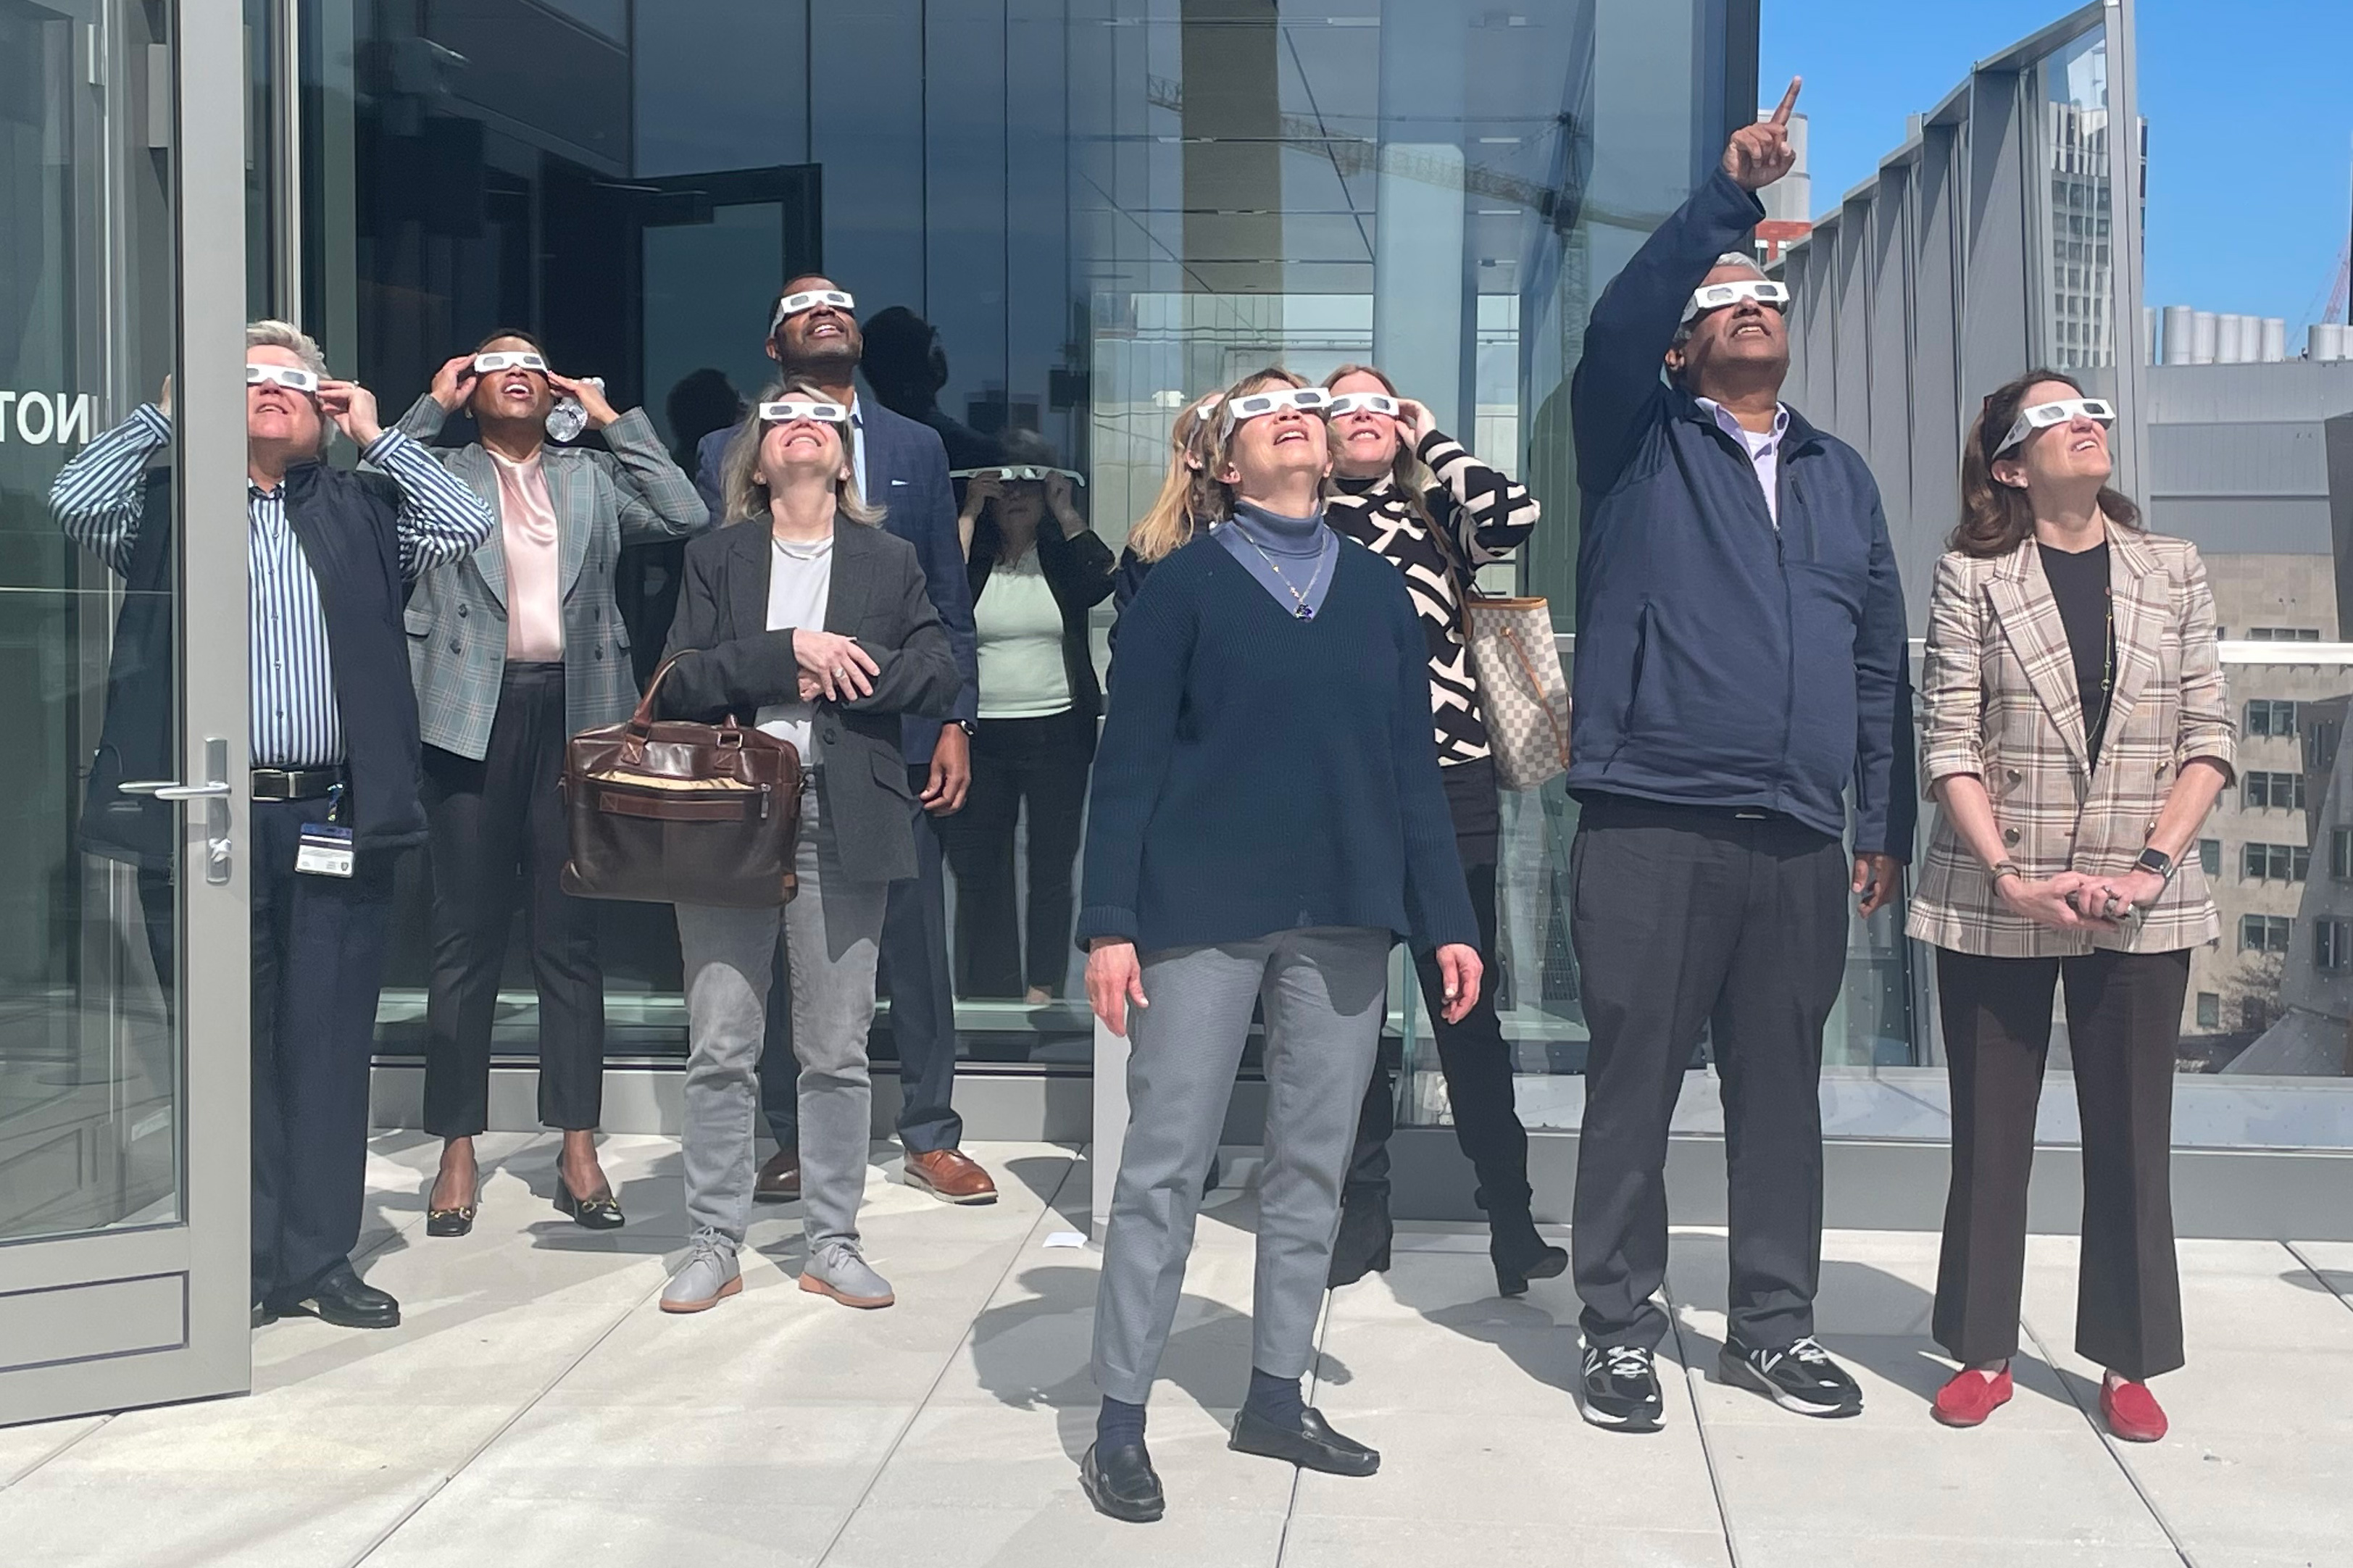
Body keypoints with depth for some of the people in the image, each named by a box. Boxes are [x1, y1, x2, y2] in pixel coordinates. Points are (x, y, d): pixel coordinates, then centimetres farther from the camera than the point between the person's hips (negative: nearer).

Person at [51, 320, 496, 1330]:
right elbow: (74, 501, -8)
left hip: (337, 821, 1)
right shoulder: (170, 505, 9)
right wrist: (162, 414, 3)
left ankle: (319, 1259, 15)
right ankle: (244, 1262, 13)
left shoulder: (362, 510, 13)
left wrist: (377, 435, 5)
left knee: (329, 1046, 6)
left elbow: (468, 525, -1)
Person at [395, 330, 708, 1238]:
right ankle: (458, 1151, 9)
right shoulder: (441, 473, 10)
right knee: (467, 939, 2)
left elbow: (684, 516, 2)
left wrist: (613, 420, 5)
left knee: (570, 937, 5)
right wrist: (431, 407, -1)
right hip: (477, 713, -1)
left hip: (574, 711, 1)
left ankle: (577, 1146, 12)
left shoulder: (592, 476, 15)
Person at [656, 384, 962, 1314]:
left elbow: (940, 676, 2)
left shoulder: (890, 562, 12)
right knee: (720, 1051, 1)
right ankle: (715, 1244, 12)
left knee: (838, 1053, 5)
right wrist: (788, 653, -14)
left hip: (842, 825, 0)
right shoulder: (717, 559, 10)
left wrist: (839, 675, -10)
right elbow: (678, 686, -3)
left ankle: (832, 1244, 15)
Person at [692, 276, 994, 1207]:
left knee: (917, 944, 3)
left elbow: (949, 598, 10)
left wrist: (956, 721, 2)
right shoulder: (729, 455, 8)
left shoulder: (916, 449, 12)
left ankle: (930, 1136, 14)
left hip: (898, 735, 1)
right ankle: (791, 1140, 16)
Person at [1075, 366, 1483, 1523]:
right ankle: (1120, 1422, 8)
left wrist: (1446, 919, 6)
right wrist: (1111, 920, -10)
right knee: (1165, 1168, -1)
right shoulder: (1182, 584, 2)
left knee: (1313, 1167, 10)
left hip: (1344, 917, 4)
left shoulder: (1378, 589, 12)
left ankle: (1275, 1400, 23)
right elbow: (1130, 762, -3)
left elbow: (1412, 767, 12)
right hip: (1203, 910, -4)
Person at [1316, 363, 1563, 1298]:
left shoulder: (1437, 518, 13)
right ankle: (1362, 1210, 17)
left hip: (1451, 788, 0)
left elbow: (1515, 519, -7)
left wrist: (1432, 441, 3)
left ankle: (1510, 1212, 5)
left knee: (1466, 1003, 0)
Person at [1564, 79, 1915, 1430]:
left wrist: (1887, 824, 11)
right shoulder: (1640, 445, 6)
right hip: (1649, 829, -4)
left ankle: (1775, 1326, 24)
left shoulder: (1841, 474, 18)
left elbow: (1881, 654, 16)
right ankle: (1623, 1330, 14)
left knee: (1782, 1090, 11)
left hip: (1801, 842, 4)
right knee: (1635, 1087, 1)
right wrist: (1733, 192, -22)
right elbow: (1619, 320, -15)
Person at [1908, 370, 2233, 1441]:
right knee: (1989, 1136, 6)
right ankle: (1983, 1352, 17)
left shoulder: (2174, 572, 7)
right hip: (1993, 905, -2)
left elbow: (2209, 739, 3)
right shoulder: (1971, 576, -1)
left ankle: (2128, 1362, 17)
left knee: (2132, 1138, 6)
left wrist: (2153, 865, -10)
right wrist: (2013, 879, -14)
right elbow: (1951, 746, -5)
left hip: (2140, 909, 2)